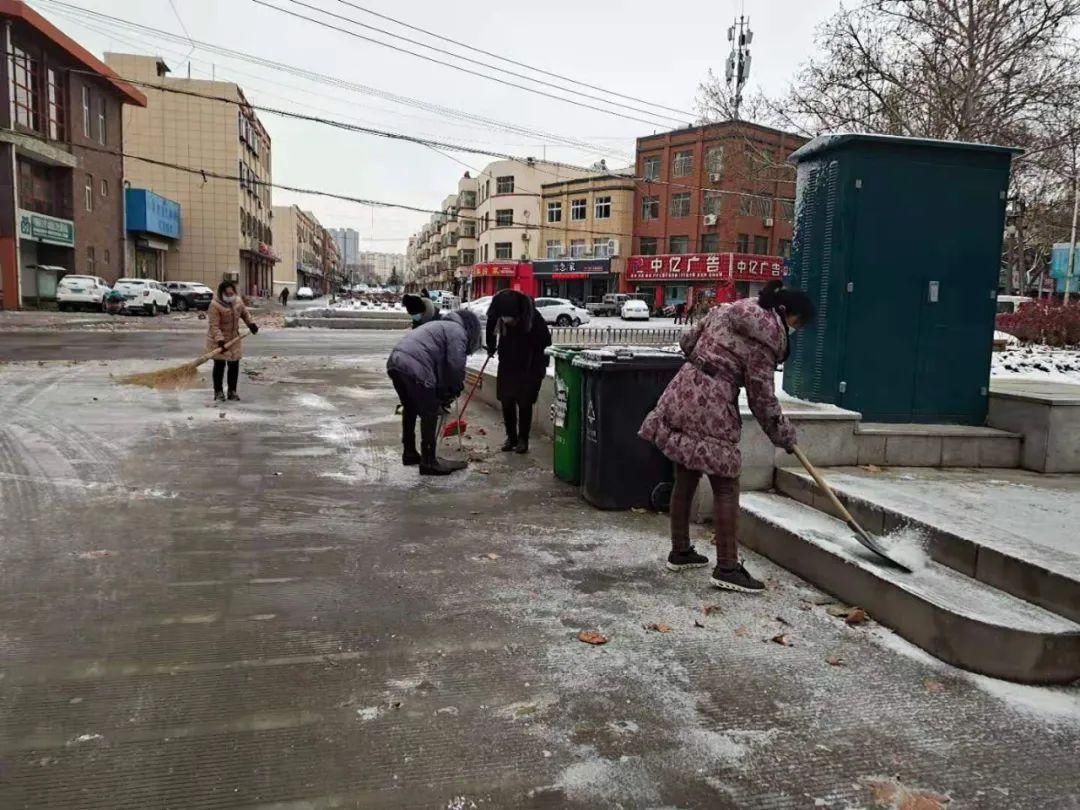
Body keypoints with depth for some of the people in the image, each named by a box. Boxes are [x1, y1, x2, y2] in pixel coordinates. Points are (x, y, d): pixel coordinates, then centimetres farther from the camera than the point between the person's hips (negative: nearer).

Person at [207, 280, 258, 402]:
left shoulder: (238, 301, -2)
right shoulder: (215, 305, -21)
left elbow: (244, 313, 20)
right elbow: (214, 326, -24)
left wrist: (251, 324, 12)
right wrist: (220, 340, -33)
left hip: (234, 338, 5)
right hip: (218, 341, -5)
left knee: (234, 365, 6)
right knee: (219, 365, -2)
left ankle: (232, 391, 17)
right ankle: (218, 392, 8)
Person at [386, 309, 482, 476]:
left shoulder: (442, 325, 33)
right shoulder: (458, 331, 5)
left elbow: (439, 362, 32)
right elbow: (455, 365, -7)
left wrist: (441, 393, 30)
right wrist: (456, 389, 11)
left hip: (395, 362, 9)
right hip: (415, 368, -9)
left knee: (410, 409, 25)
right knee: (429, 414, 1)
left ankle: (409, 453, 37)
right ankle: (428, 462, 4)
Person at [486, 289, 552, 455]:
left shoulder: (533, 317, -26)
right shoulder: (495, 315, -15)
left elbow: (545, 341, -14)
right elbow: (491, 331, 10)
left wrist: (541, 365, -13)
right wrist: (491, 348, 18)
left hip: (529, 368, -3)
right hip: (507, 365, 4)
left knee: (524, 404, -1)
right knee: (506, 402, 5)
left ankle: (523, 439, 11)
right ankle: (511, 437, 19)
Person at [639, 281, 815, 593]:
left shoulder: (726, 310, 15)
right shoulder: (764, 339, -8)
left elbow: (687, 341, 23)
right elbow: (762, 397, -6)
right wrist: (784, 435, 5)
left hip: (682, 395, 9)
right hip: (711, 408, -8)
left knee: (685, 478, 15)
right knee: (725, 486, -1)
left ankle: (680, 551, 26)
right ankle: (727, 568, 0)